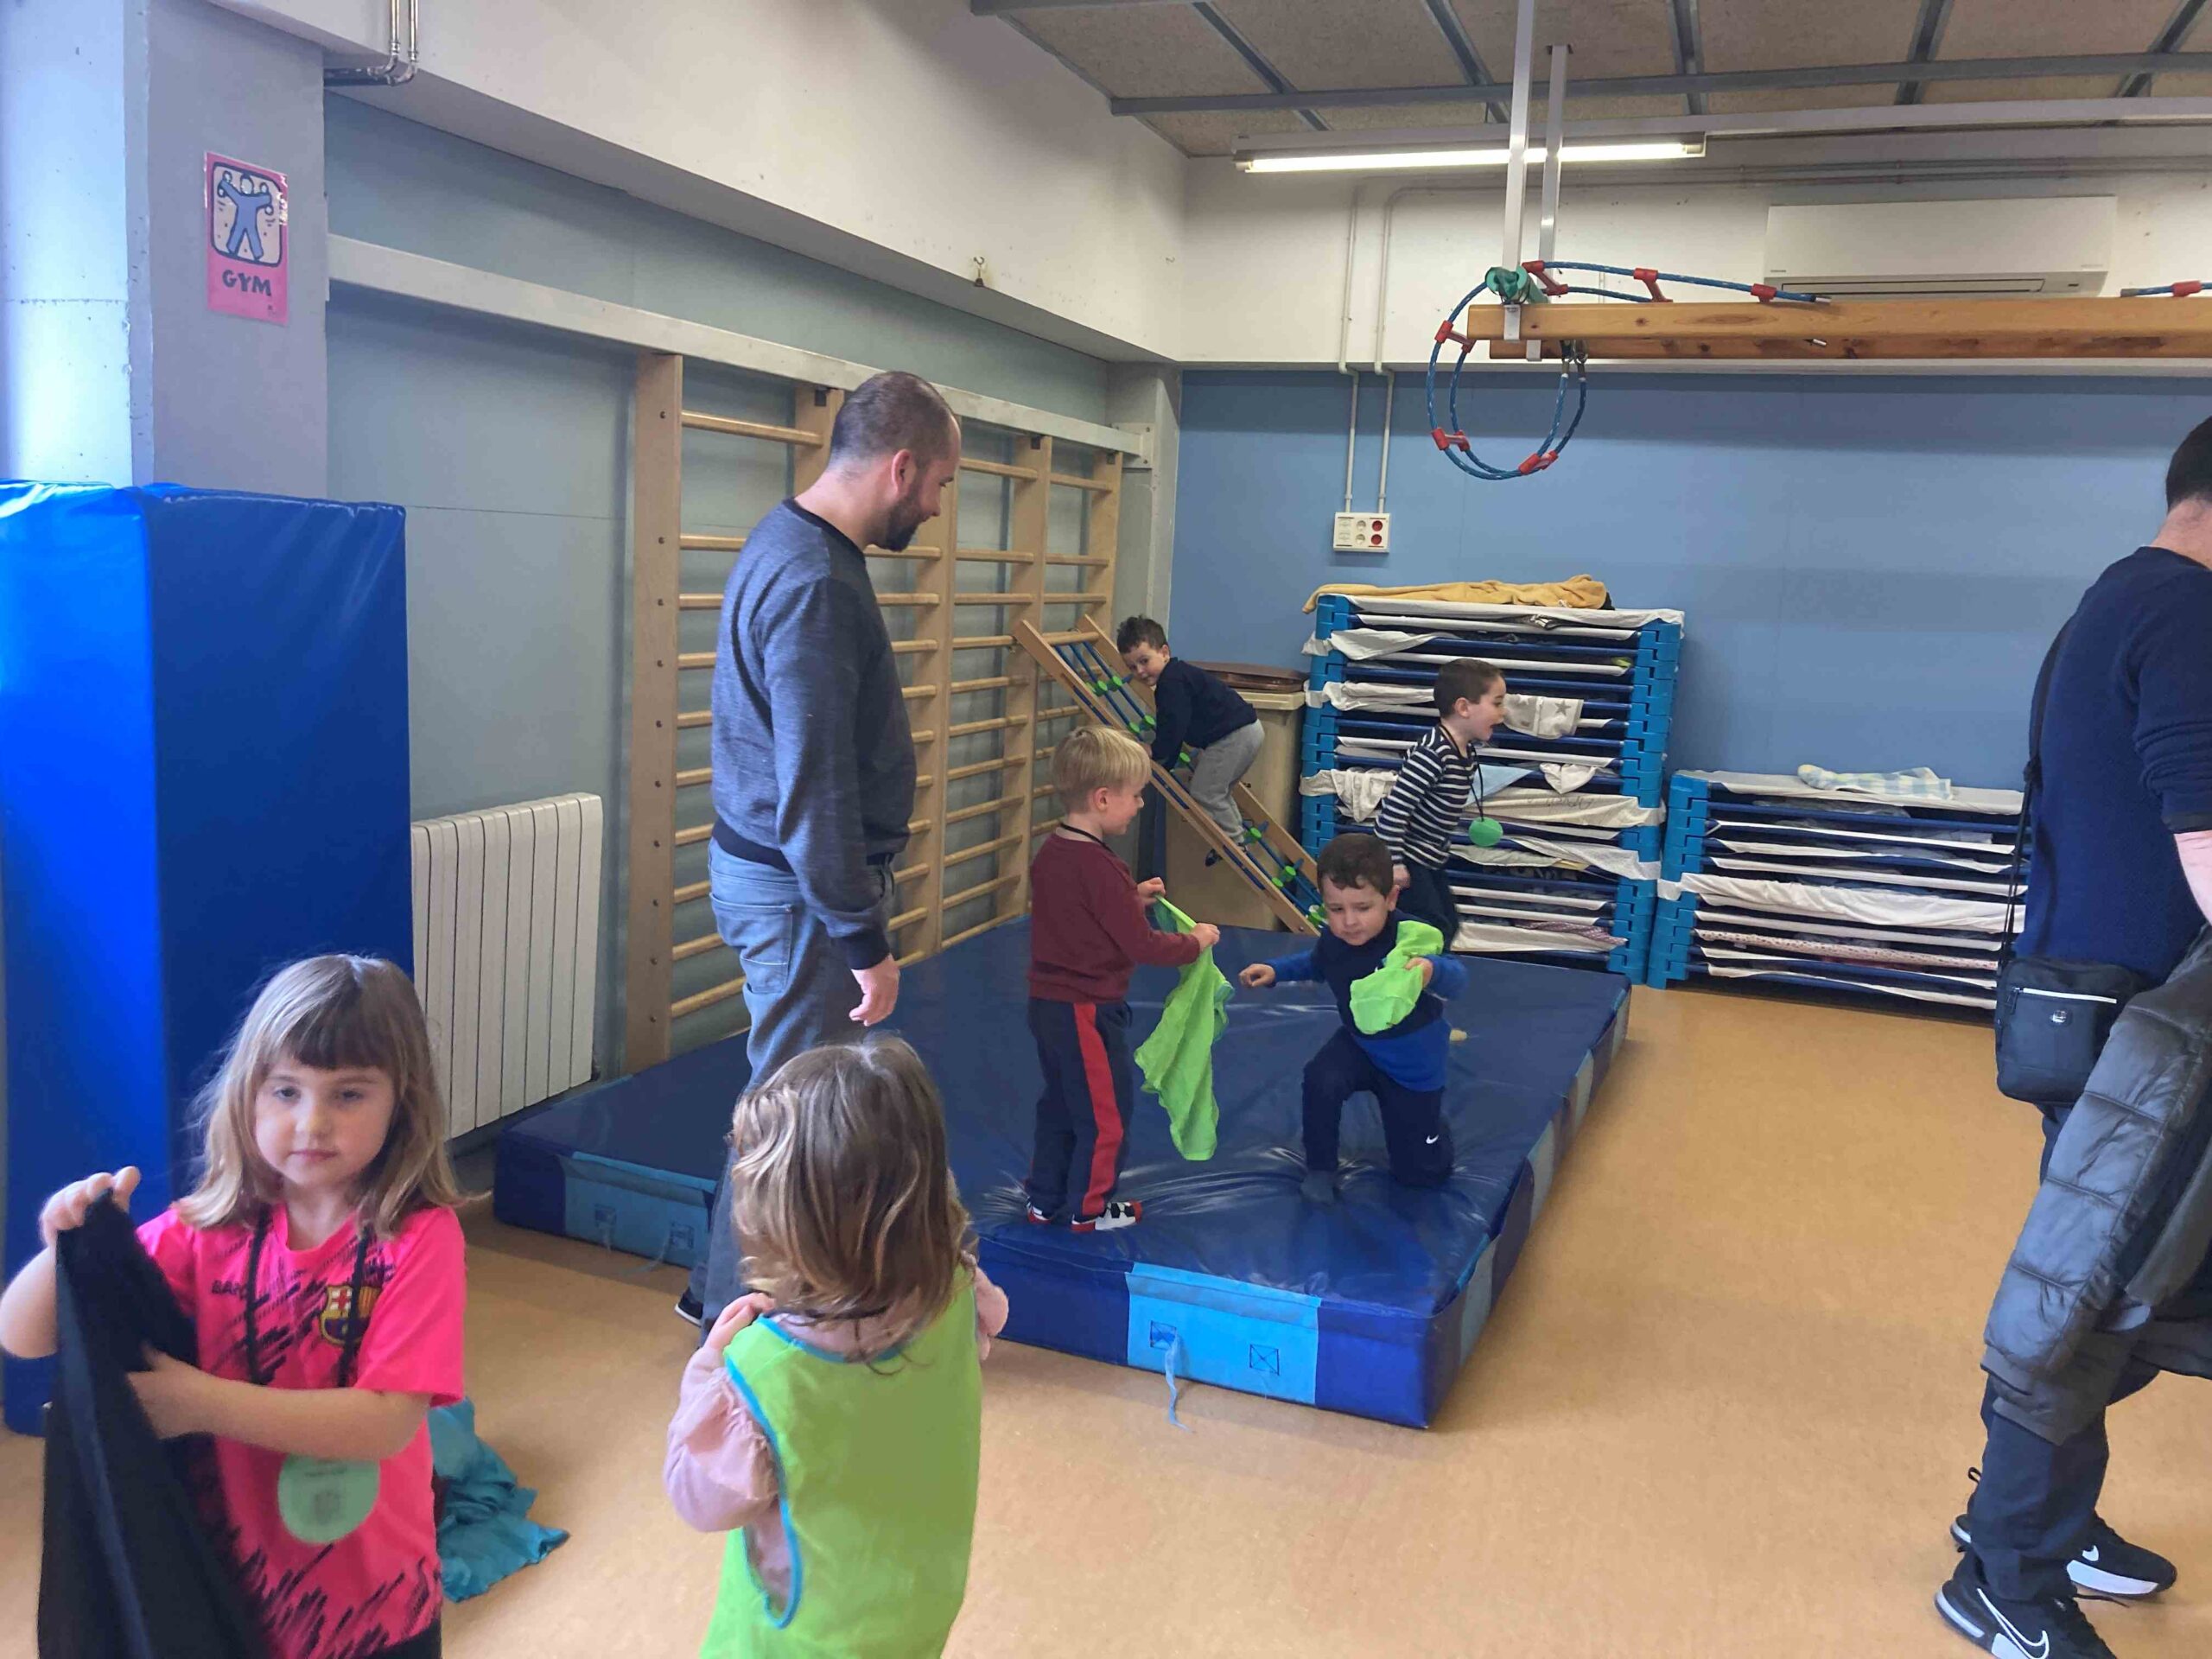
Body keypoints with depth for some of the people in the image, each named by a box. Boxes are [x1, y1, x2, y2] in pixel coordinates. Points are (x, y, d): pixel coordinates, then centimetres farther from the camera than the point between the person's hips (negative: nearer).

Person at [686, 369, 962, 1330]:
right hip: (799, 889, -10)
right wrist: (865, 942, -19)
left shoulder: (788, 541, 10)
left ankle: (723, 1295, 34)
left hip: (764, 865, 10)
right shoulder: (817, 585, -24)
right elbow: (815, 790, -25)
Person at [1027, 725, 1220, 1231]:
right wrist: (1196, 942, -7)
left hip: (1047, 1003, 9)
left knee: (1059, 1104, 22)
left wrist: (1132, 899, 9)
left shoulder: (1051, 852, 2)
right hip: (1088, 1011, -9)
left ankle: (1045, 1199, 32)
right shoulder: (1100, 867, -25)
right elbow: (1142, 946, -21)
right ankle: (1088, 1208, 23)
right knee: (1105, 1112, 10)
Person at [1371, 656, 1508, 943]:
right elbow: (1395, 808, -27)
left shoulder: (1467, 750, 4)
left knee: (1449, 925, 15)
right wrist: (1393, 862, -25)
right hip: (1406, 860, -10)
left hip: (1430, 861, 10)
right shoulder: (1433, 754, -26)